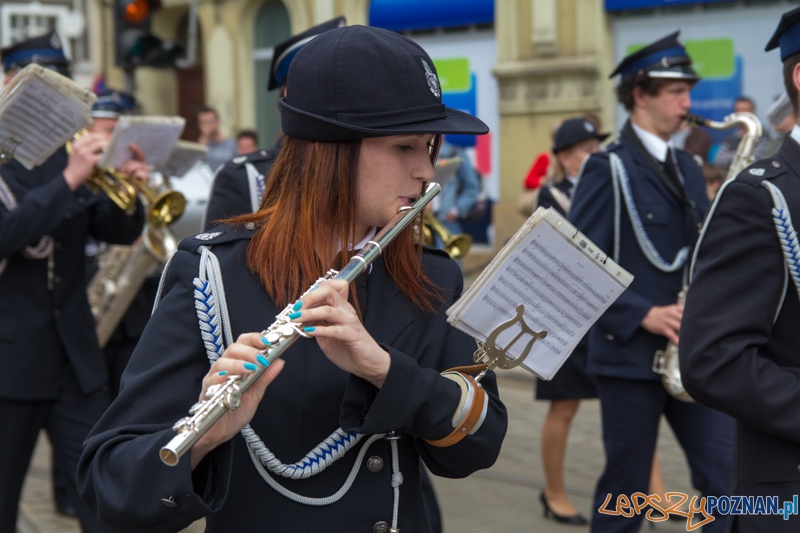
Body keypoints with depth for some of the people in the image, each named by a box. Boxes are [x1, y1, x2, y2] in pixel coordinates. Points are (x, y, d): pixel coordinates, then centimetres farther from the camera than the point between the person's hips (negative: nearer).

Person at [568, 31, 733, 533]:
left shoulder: (687, 168, 13)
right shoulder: (608, 170, -8)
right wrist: (642, 315, -19)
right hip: (631, 354, -6)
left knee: (727, 476, 0)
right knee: (626, 489, 5)